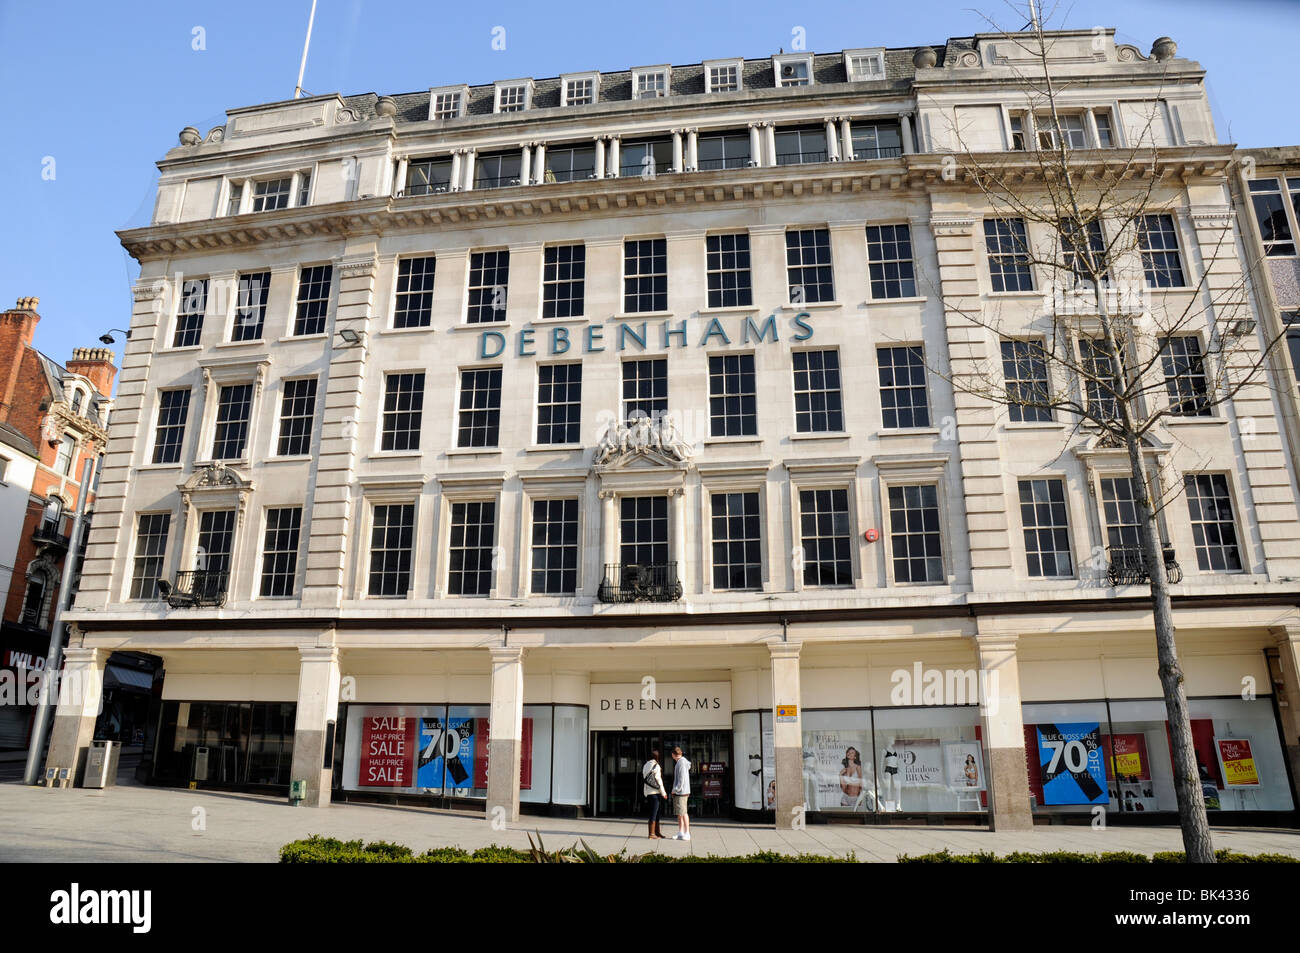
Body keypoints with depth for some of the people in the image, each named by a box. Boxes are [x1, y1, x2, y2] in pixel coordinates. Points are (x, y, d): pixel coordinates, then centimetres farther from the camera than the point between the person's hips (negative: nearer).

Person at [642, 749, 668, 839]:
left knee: (656, 812, 16)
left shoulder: (645, 765, 12)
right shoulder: (656, 766, -13)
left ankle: (657, 831, 23)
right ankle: (652, 834, -1)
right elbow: (658, 781, -14)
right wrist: (663, 793, -7)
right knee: (654, 813, -3)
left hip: (647, 792, 8)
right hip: (655, 792, -8)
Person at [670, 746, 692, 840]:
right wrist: (675, 790, 17)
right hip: (678, 792, 10)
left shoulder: (682, 763, -14)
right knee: (679, 813, 11)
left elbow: (682, 778, -19)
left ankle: (687, 833, -6)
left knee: (683, 812, -8)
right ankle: (680, 833, 14)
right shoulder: (679, 762, 16)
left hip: (681, 791, -10)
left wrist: (675, 789, -15)